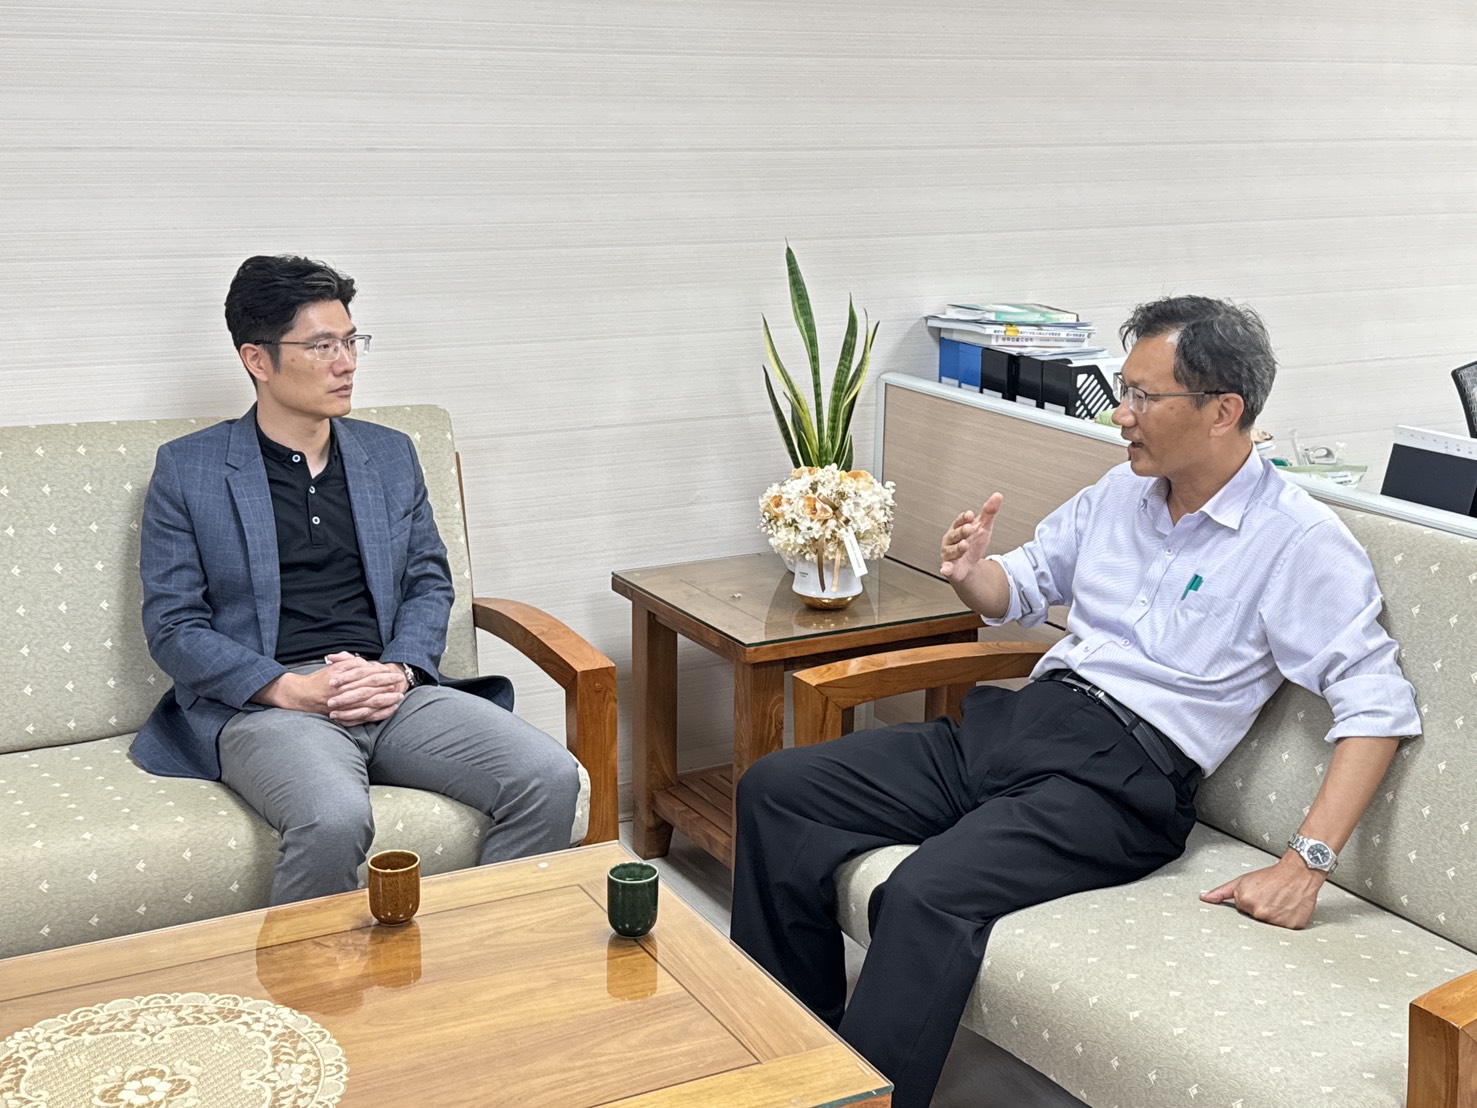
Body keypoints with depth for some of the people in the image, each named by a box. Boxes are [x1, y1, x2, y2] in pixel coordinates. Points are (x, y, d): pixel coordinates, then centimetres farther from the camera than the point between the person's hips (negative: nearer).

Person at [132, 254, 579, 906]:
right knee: (335, 819, -38)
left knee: (550, 779, -20)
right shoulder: (186, 470, 5)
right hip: (262, 702, -4)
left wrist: (399, 671, -4)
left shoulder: (390, 455, 18)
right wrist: (291, 688, -13)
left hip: (393, 690, 4)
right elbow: (172, 627, 1)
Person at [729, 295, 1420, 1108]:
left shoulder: (1300, 541, -7)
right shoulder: (1123, 491, 15)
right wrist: (973, 574, 1)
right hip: (1014, 722, 8)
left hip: (1123, 775, -7)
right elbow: (1025, 587, 26)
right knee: (776, 790, -4)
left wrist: (1307, 863, -21)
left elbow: (1378, 706, -12)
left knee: (927, 893, -34)